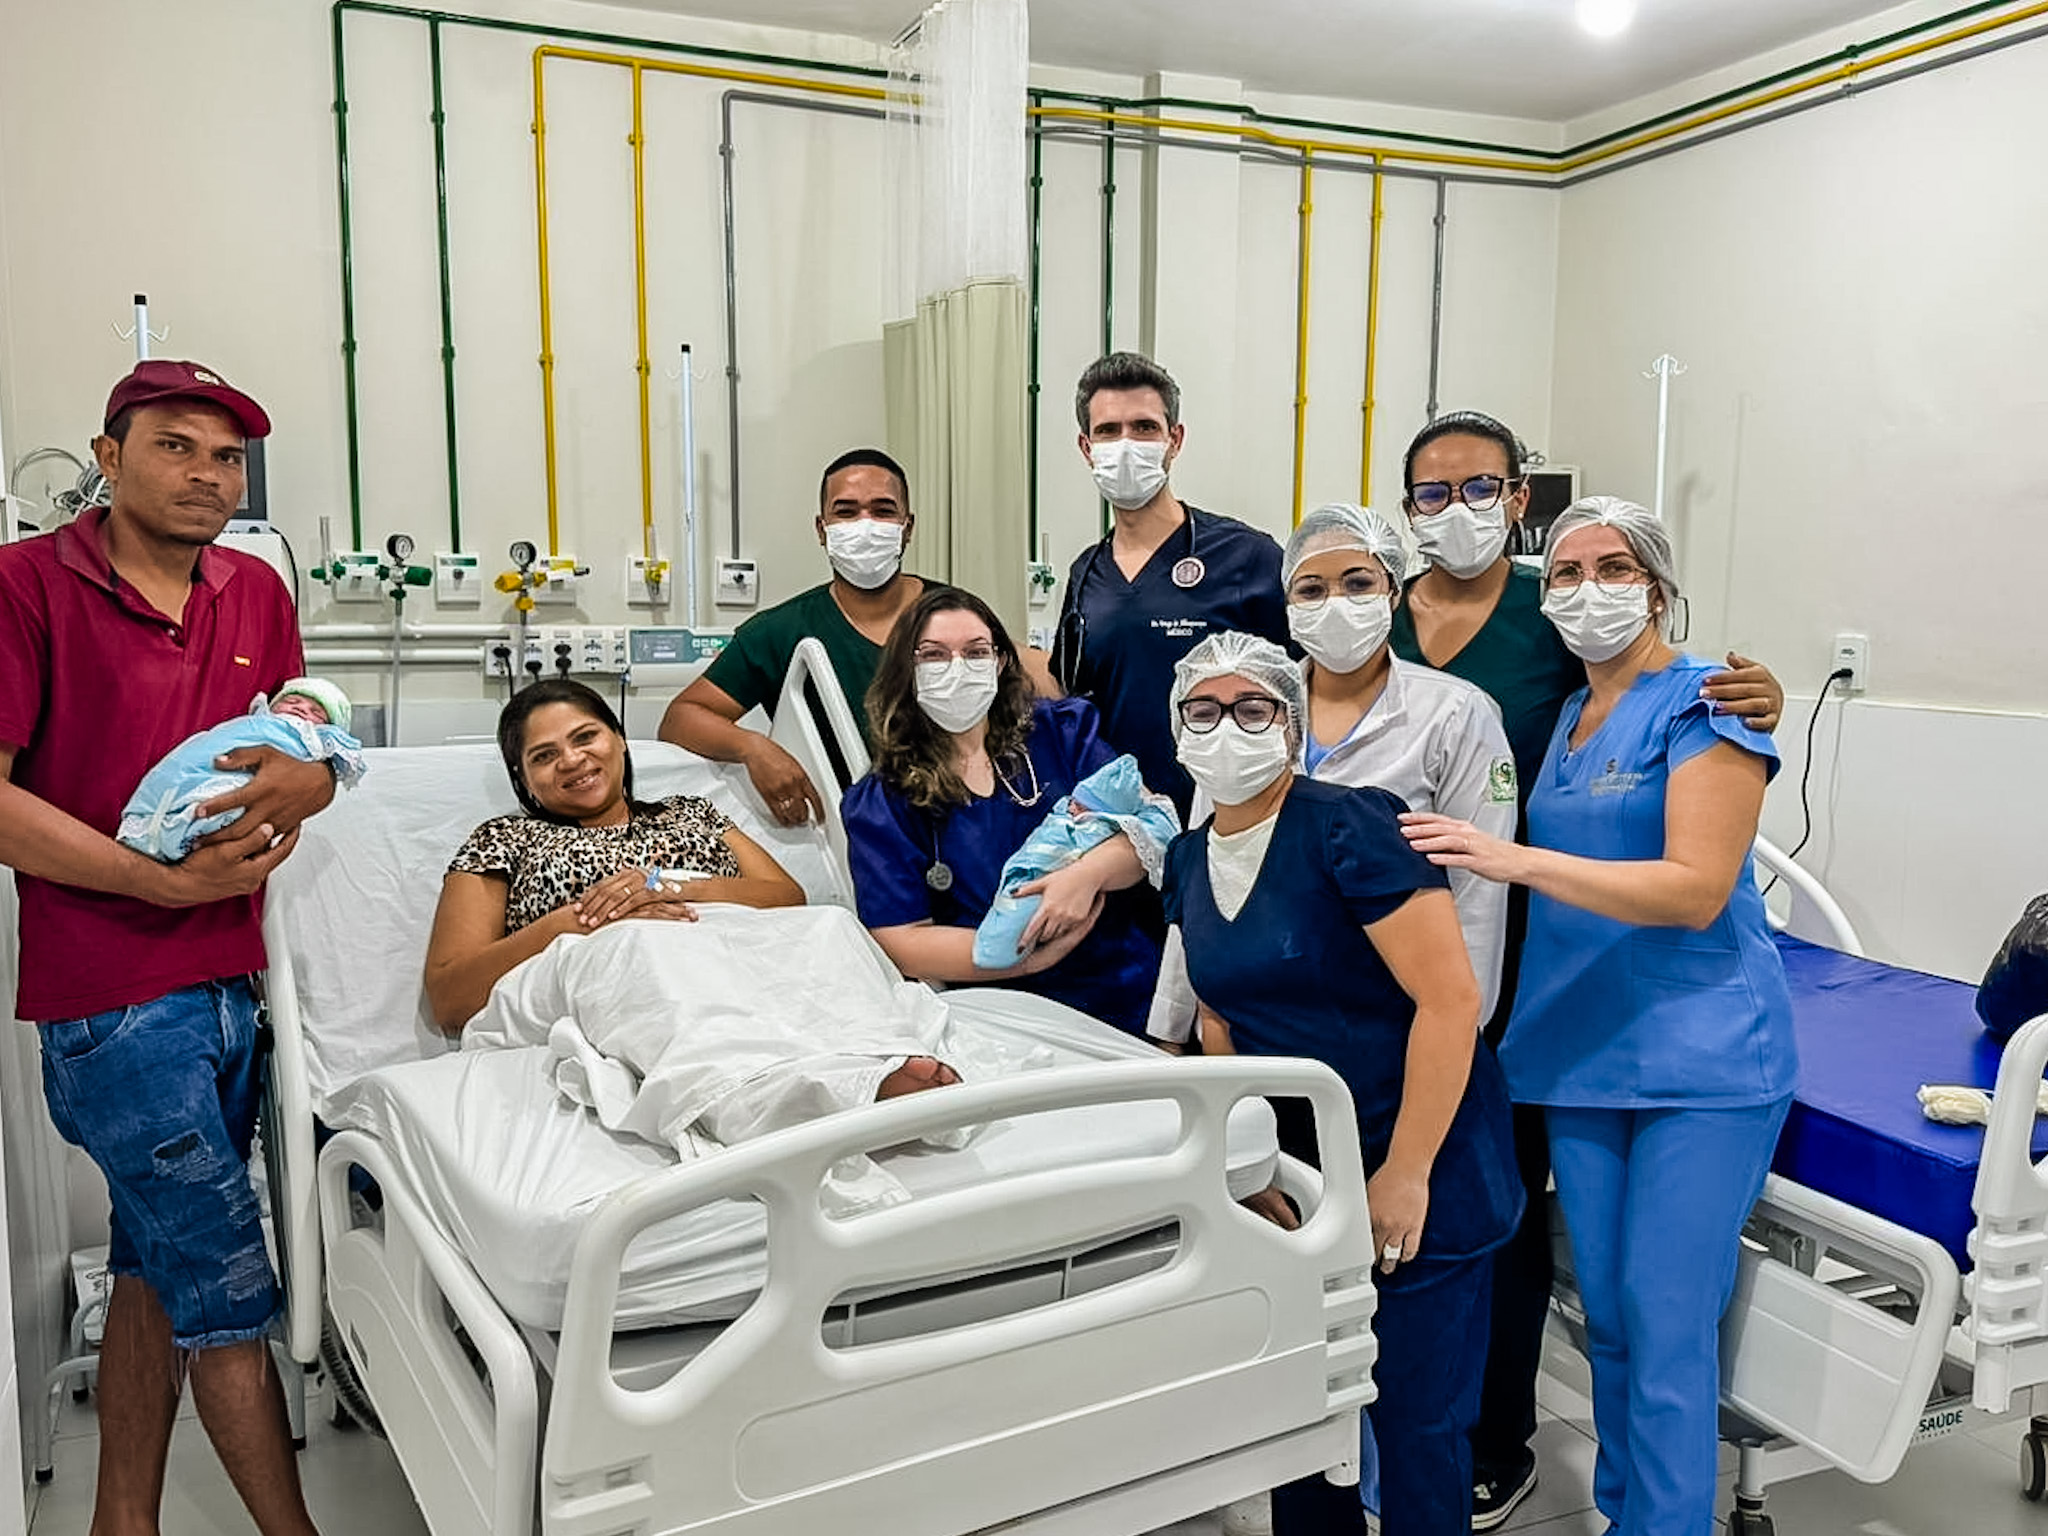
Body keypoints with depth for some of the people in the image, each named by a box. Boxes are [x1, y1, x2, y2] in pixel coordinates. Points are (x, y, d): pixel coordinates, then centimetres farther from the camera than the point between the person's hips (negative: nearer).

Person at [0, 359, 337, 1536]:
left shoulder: (257, 594, 9)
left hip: (230, 980, 7)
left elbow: (317, 759, 13)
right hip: (110, 997, -6)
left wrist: (299, 782, -10)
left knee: (156, 1266, 17)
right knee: (229, 1285, 0)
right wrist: (166, 880, -17)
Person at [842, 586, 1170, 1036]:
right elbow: (897, 942, -3)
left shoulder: (1062, 732, 11)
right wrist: (1031, 956, -13)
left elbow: (1154, 828, 2)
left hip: (1131, 997, 2)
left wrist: (1088, 872, -20)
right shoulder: (879, 806, 6)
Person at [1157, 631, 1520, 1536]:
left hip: (1423, 1161, -6)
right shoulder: (1189, 862, 4)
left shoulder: (1348, 827, -18)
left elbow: (1451, 998, -22)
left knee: (1416, 1417, 5)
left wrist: (1406, 1174, -20)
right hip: (1298, 1165, 7)